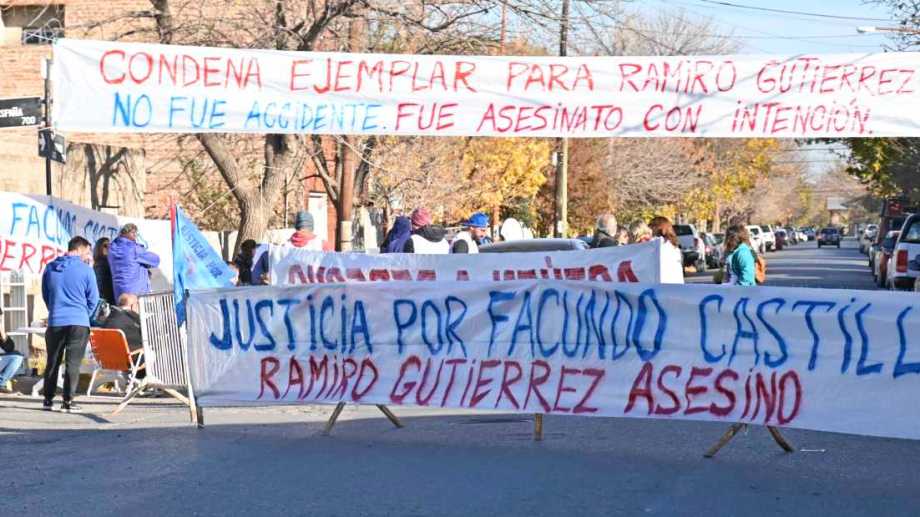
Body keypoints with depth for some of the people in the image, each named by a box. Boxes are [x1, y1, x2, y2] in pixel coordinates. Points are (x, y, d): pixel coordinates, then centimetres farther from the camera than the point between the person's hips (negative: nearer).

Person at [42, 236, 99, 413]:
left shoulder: (50, 268, 7)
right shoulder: (85, 269, -5)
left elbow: (45, 295, 16)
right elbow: (93, 298, 1)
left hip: (55, 322, 4)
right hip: (79, 322, -4)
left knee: (52, 362, 13)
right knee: (73, 363, 0)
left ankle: (48, 400, 17)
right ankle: (68, 402, -3)